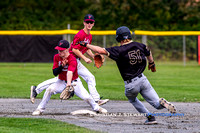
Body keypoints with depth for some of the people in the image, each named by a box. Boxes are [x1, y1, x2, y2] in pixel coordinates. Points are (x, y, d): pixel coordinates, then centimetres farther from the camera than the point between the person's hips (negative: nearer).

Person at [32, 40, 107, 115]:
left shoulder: (72, 60, -24)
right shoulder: (56, 57, -8)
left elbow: (70, 72, -44)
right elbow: (55, 73, -10)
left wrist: (69, 83, -61)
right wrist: (62, 66, -28)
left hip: (74, 81, -3)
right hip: (61, 82, 3)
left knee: (86, 97, -15)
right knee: (49, 89, -24)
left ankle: (97, 108, 15)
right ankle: (40, 109, -13)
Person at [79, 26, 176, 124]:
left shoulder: (119, 50, -14)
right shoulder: (139, 46, 4)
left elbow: (101, 51, -17)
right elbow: (148, 53, 24)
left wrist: (86, 45, -4)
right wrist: (152, 63, 45)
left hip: (130, 85, -3)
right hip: (142, 79, 3)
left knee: (132, 99, 29)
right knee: (158, 104, 6)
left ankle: (150, 117, 15)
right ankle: (162, 102, -30)